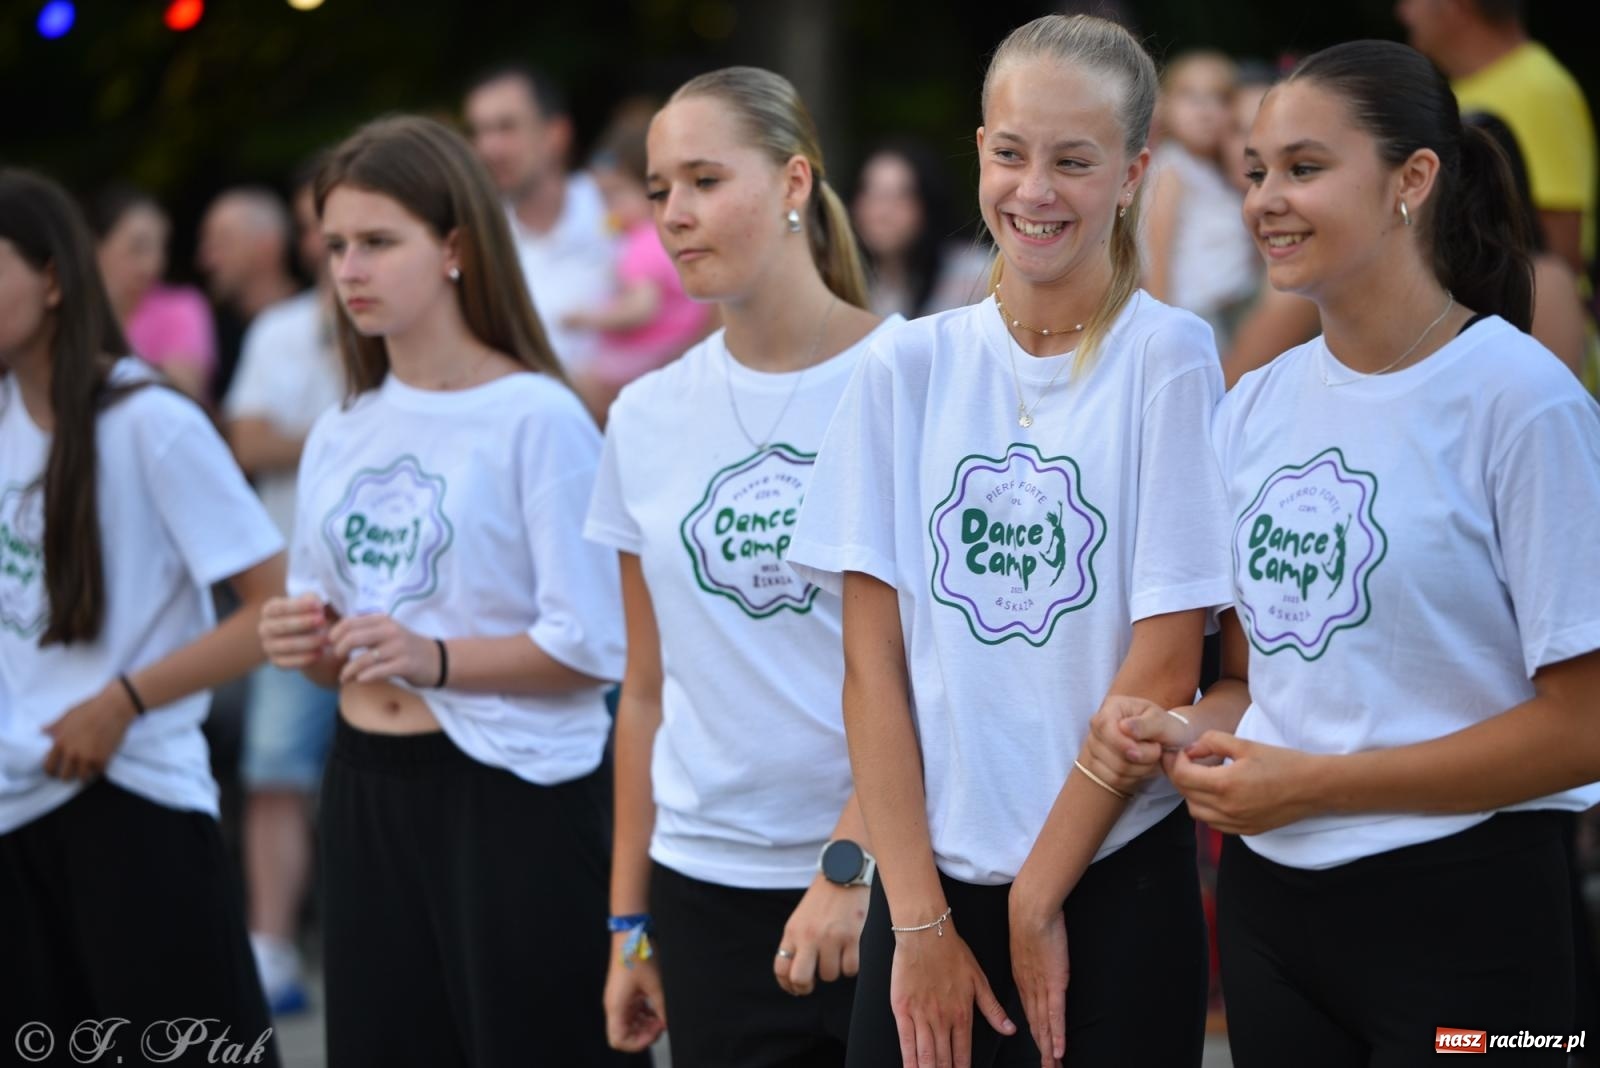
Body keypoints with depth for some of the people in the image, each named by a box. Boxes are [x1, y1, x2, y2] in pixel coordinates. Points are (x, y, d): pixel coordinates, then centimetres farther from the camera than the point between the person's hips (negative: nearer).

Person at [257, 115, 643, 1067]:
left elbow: (594, 646, -14)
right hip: (370, 787, 7)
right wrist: (309, 644, -1)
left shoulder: (537, 418, -9)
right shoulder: (341, 434, 12)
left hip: (516, 796, -7)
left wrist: (438, 658, -23)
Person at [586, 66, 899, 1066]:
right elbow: (648, 692, 12)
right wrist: (629, 923, 12)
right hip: (710, 885, 4)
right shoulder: (649, 418, 8)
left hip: (889, 871, -4)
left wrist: (853, 861, -18)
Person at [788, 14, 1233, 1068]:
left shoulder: (1170, 358, -5)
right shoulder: (907, 368, 3)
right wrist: (920, 920, -6)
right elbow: (875, 661, 0)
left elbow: (1164, 666, -8)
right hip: (930, 881, 2)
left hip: (1114, 888, -2)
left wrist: (1037, 902, -7)